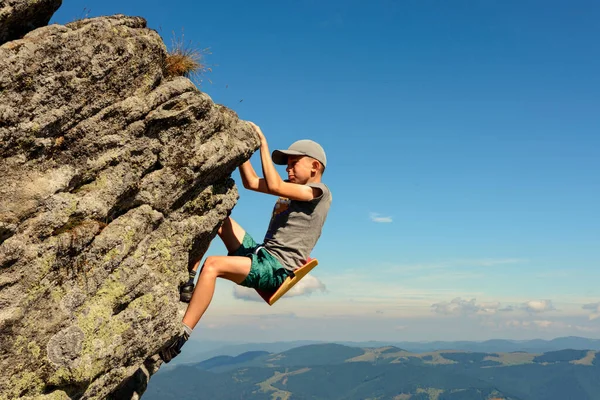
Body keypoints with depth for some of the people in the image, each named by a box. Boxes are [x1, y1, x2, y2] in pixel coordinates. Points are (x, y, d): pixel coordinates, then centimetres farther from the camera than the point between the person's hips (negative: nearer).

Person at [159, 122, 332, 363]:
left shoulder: (319, 191, -5)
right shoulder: (293, 190, 21)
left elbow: (273, 186, -18)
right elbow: (251, 182, 19)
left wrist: (262, 142, -12)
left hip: (277, 268, -9)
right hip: (261, 254, 10)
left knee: (213, 265, -32)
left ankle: (181, 336, -30)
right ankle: (186, 284, -3)